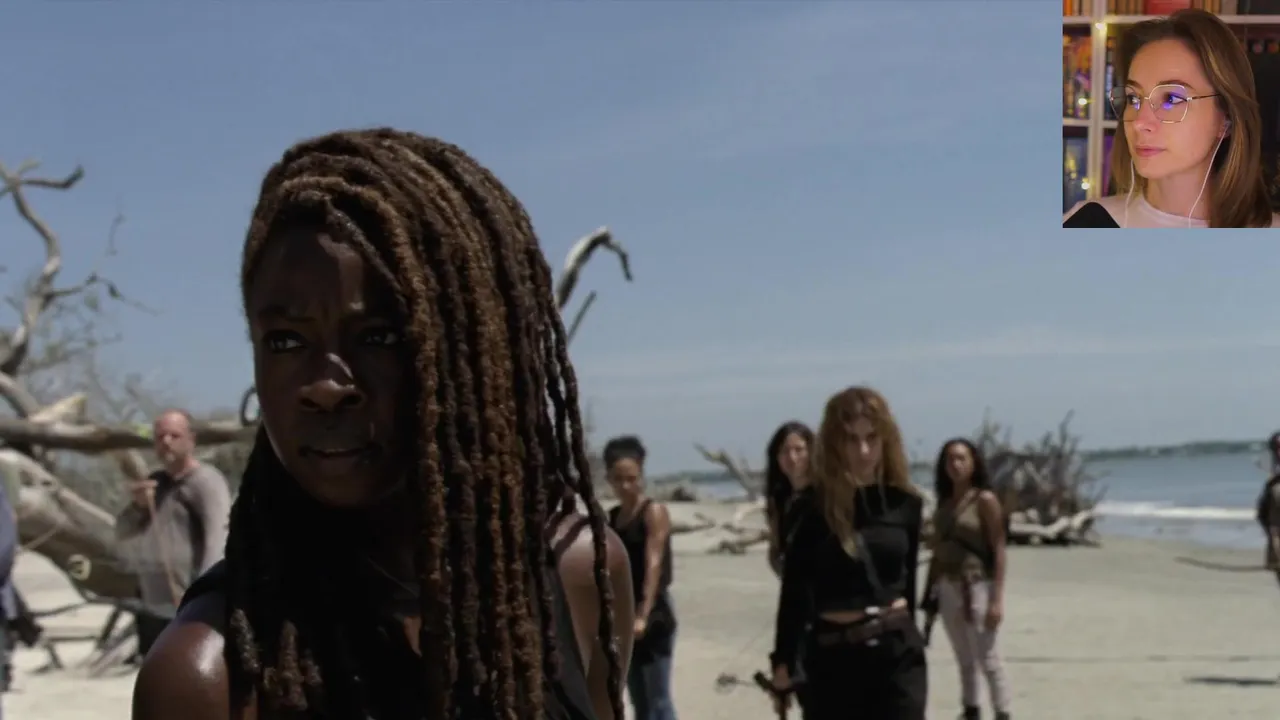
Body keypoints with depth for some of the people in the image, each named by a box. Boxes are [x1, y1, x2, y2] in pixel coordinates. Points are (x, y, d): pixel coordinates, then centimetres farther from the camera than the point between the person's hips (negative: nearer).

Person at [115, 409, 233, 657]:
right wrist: (137, 506, -6)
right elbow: (122, 535, 16)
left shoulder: (206, 481, -10)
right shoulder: (155, 482, 17)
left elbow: (218, 541, -23)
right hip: (153, 610, 9)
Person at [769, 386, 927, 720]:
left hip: (899, 653, 2)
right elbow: (794, 591, -4)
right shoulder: (812, 507, -7)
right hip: (835, 656, -2)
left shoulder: (905, 502, 2)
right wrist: (783, 665, -3)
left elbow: (907, 580, 12)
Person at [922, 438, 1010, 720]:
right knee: (964, 660, 14)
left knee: (988, 660, -5)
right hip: (948, 589, 6)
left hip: (977, 588, -6)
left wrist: (997, 599, -15)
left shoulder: (985, 500, -7)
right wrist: (929, 593, 11)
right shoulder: (944, 503, 10)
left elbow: (998, 551, -10)